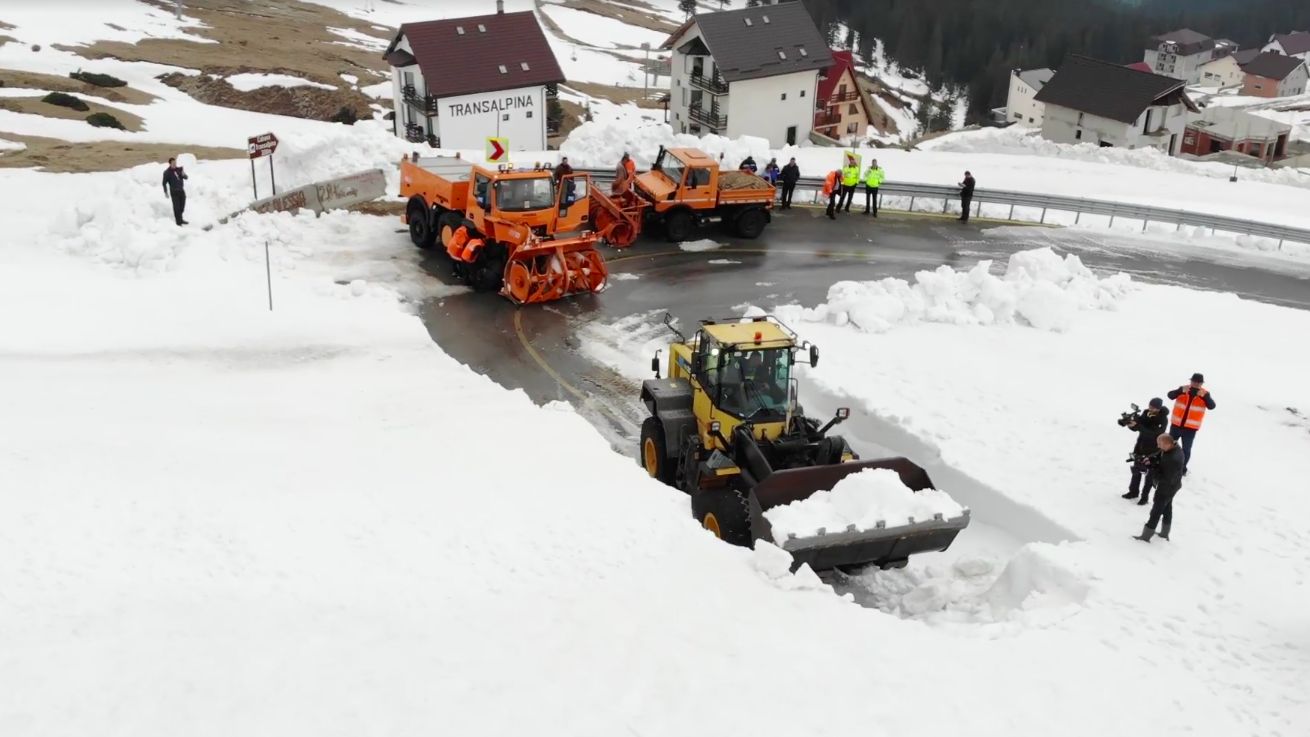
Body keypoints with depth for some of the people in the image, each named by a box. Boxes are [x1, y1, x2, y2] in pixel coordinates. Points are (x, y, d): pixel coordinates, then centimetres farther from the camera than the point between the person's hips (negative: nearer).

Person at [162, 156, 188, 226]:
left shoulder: (179, 169, 5)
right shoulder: (167, 172, -8)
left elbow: (186, 178, 6)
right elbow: (164, 183, -5)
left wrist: (184, 175, -17)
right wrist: (166, 192, -10)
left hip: (181, 191, 5)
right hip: (174, 192, -5)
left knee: (182, 207, 16)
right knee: (176, 207, -6)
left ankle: (180, 219, 35)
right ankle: (178, 222, -2)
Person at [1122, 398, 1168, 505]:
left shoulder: (1162, 420, -23)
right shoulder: (1146, 413, -5)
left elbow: (1153, 434, -32)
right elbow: (1136, 426, -1)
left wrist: (1138, 426, -39)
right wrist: (1130, 422, -24)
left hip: (1154, 451, -6)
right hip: (1140, 447, 6)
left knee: (1150, 474, 5)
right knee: (1136, 470, 17)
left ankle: (1145, 496, 15)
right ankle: (1133, 491, 32)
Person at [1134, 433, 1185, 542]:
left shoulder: (1173, 460, -40)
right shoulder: (1174, 446, -12)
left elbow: (1167, 479, -33)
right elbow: (1159, 456, 5)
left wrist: (1153, 469, -26)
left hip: (1167, 488, -10)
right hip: (1171, 485, 10)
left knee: (1156, 511, 6)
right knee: (1167, 507, 26)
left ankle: (1146, 536, 20)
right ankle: (1165, 533, 45)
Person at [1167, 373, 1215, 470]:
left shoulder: (1204, 394, -7)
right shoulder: (1183, 389, -7)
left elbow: (1211, 406, -21)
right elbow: (1170, 395, -20)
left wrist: (1205, 396, -38)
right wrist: (1181, 391, -39)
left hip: (1191, 428, -1)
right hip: (1176, 425, 1)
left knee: (1186, 449, 9)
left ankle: (1182, 468, 28)